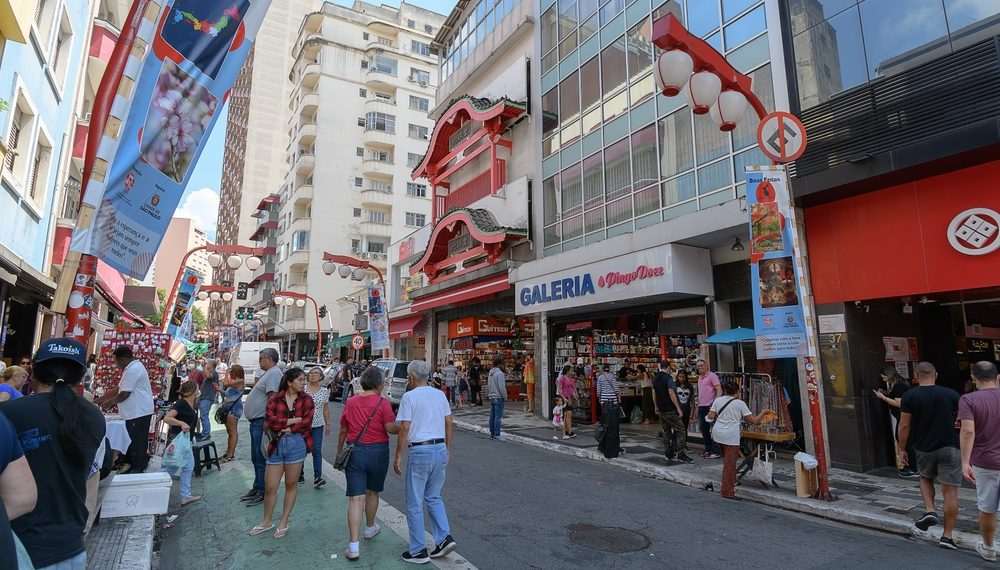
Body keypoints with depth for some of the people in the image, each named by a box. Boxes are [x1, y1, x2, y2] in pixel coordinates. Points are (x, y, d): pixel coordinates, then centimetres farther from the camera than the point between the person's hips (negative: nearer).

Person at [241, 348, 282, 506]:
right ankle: (257, 488, 28)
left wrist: (267, 421, -26)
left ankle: (262, 492, 6)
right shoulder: (269, 373, 17)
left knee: (261, 458, -3)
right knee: (256, 457, 18)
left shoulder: (274, 373, -17)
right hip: (256, 421, 11)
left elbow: (272, 397, -24)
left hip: (262, 422, -11)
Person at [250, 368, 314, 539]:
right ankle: (266, 522, 31)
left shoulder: (306, 400, 0)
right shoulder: (275, 398, 1)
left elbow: (306, 423, -10)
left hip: (297, 444, -1)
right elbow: (269, 420, -11)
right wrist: (292, 420, -13)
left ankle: (284, 523, 27)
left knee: (291, 485, 10)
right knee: (270, 487, 9)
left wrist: (285, 427, -10)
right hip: (276, 444, 1)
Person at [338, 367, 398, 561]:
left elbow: (343, 431, 9)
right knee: (372, 492, 20)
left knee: (356, 498, 0)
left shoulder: (350, 402, 3)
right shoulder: (383, 403, -9)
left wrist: (339, 452, 20)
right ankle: (370, 528, 40)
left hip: (355, 451, 2)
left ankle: (354, 545, -4)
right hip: (378, 451, -1)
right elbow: (390, 428, -17)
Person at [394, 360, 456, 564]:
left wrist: (398, 456, -4)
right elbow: (449, 424, 11)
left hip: (419, 451, -6)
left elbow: (404, 429, -12)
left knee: (415, 503, 8)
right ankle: (444, 538, 11)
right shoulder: (440, 394, 8)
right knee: (434, 497, 21)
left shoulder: (409, 397, -9)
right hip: (440, 449, 6)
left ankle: (418, 551, 16)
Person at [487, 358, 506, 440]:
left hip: (492, 397, 8)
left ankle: (492, 433, 17)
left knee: (492, 416, 12)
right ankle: (497, 435, -4)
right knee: (498, 417, -5)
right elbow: (501, 387, -19)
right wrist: (505, 397, -9)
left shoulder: (490, 373, 12)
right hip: (499, 398, -8)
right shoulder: (500, 373, -15)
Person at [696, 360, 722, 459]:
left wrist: (715, 403, -21)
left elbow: (719, 390, -13)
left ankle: (716, 452, 0)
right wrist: (698, 403, 18)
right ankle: (708, 449, 22)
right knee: (703, 429, 12)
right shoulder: (700, 378, 17)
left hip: (710, 406, -8)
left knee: (713, 429, -5)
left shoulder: (712, 376, -7)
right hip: (701, 406, 8)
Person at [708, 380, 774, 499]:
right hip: (731, 436, -4)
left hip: (718, 434, 4)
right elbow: (753, 420, -1)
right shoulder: (740, 403, -2)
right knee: (730, 463, 1)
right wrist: (763, 413, 14)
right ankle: (727, 491, 6)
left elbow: (710, 417, 1)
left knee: (727, 460, 21)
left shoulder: (718, 400, 7)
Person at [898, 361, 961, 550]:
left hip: (924, 448, 0)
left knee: (925, 478, 27)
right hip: (950, 447, 0)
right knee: (950, 491, 4)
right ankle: (947, 536, 7)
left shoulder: (909, 396, -6)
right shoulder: (951, 394, -3)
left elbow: (904, 425, -5)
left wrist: (902, 449, 5)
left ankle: (929, 511, 8)